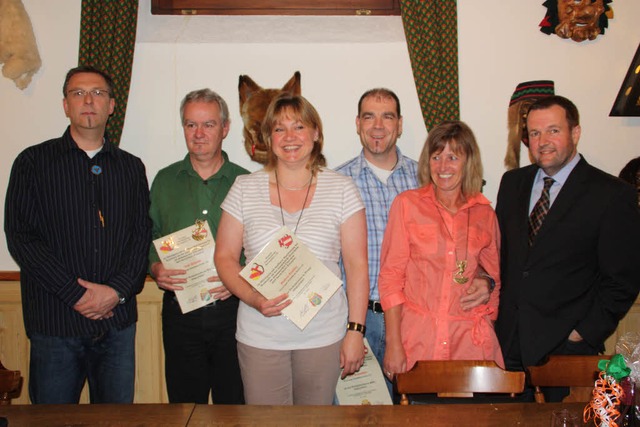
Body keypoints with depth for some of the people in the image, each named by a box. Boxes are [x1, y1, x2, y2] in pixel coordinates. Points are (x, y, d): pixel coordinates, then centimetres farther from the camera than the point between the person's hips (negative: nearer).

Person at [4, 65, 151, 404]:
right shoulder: (33, 162, 2)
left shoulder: (131, 168, 11)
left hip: (118, 320, 3)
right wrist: (78, 294, -12)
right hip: (54, 323, -2)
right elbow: (20, 237, -6)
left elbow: (143, 236, 6)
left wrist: (117, 291, -9)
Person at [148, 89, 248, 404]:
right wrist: (155, 268, -9)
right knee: (184, 406, 11)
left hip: (232, 310, -1)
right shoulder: (164, 180, 8)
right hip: (180, 313, 1)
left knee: (234, 404, 8)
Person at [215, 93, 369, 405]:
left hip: (324, 337, 0)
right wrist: (252, 298, -13)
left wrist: (355, 331, -5)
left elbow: (357, 265, -1)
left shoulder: (342, 189, -1)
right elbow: (224, 257, 5)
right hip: (260, 338, 1)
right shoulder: (244, 189, 1)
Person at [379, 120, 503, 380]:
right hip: (415, 338, -2)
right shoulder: (407, 204, -1)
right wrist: (393, 343, -7)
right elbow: (391, 276, -3)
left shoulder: (484, 212, 6)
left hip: (469, 339, 2)